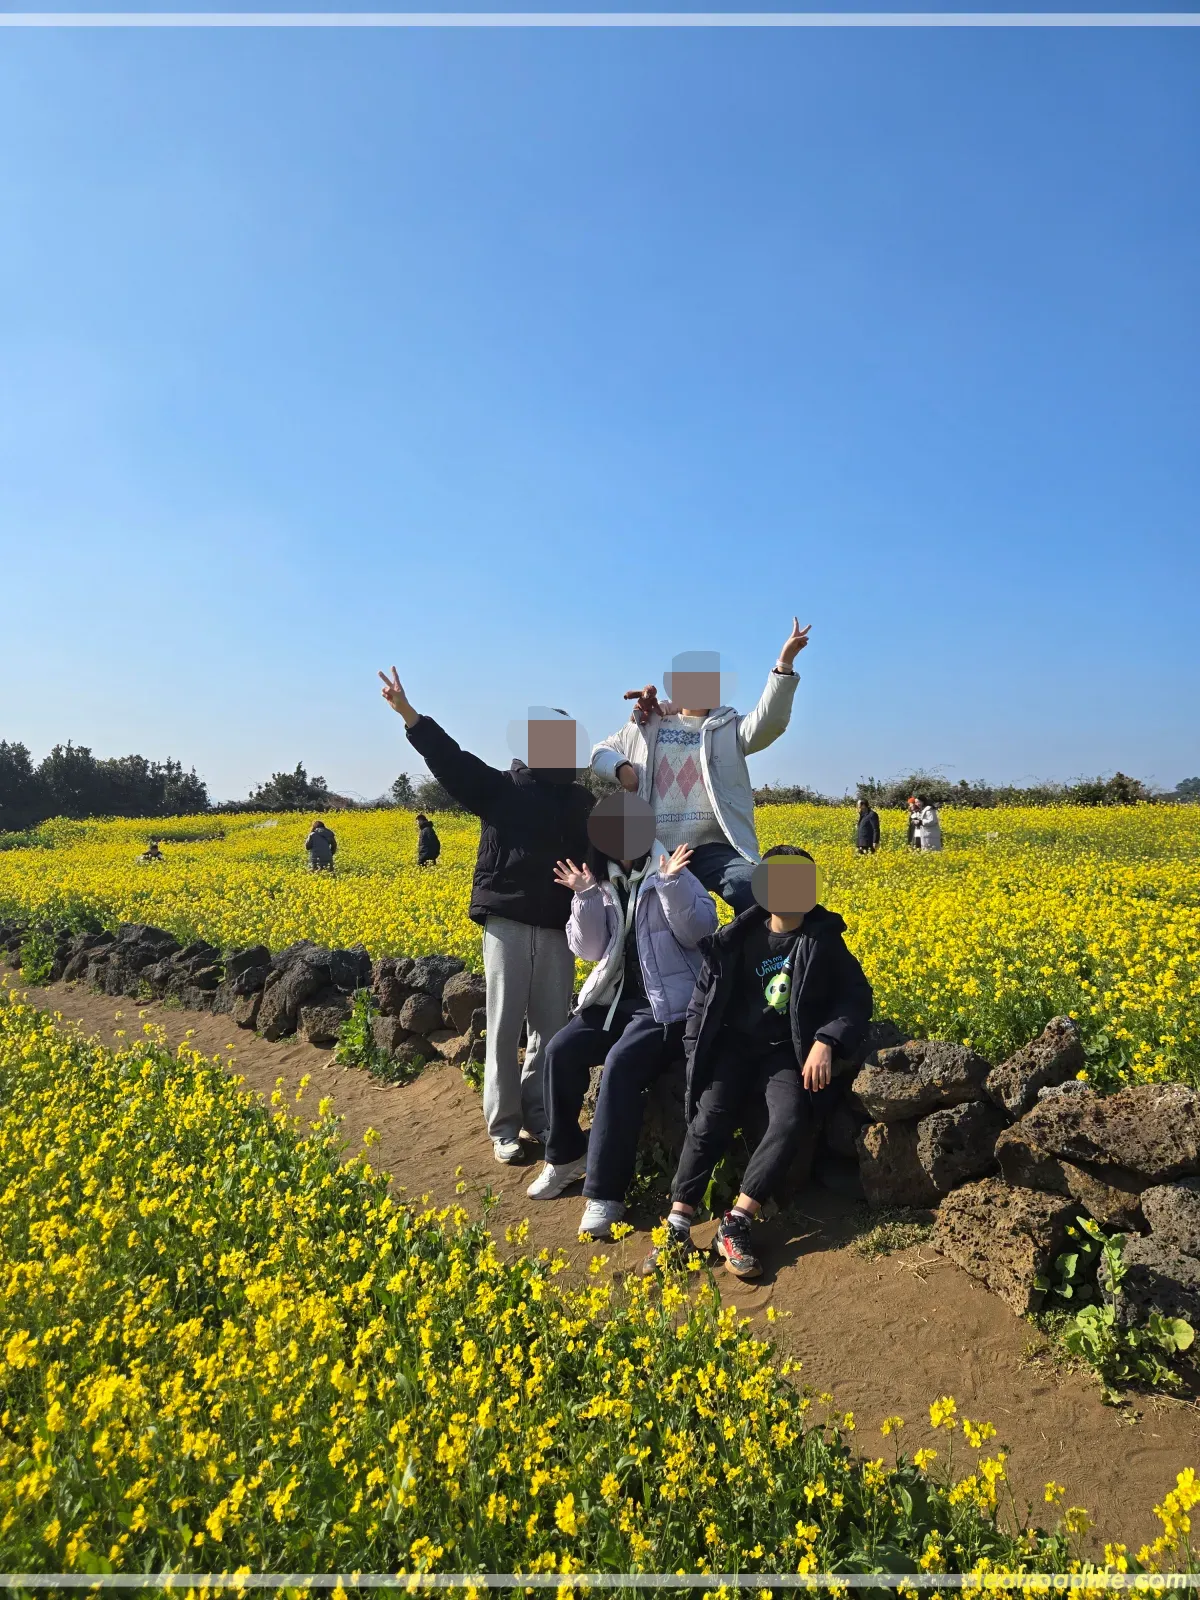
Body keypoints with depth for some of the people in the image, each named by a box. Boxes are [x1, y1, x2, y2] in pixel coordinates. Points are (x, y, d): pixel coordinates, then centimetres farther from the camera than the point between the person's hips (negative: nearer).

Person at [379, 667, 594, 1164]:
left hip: (558, 926, 3)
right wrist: (409, 713, -21)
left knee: (551, 1027, 8)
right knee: (503, 1025, 2)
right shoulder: (500, 787, 4)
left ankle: (539, 1117, 23)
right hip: (507, 921, -2)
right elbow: (452, 760, -9)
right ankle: (503, 1126, 15)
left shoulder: (584, 802, 12)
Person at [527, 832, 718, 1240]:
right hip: (616, 997, 5)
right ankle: (565, 1156, 8)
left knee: (621, 1065, -28)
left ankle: (606, 1191, -18)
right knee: (560, 1050, -14)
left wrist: (672, 884, -27)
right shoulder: (599, 883, 7)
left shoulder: (673, 873, -5)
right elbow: (590, 950, 2)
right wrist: (585, 898, -12)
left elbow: (699, 931, -15)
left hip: (666, 1003, -5)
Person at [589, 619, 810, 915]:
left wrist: (784, 664, -23)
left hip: (712, 849, -2)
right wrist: (620, 768, -1)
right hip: (656, 850, 2)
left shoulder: (728, 729, 8)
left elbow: (769, 722, -11)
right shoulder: (648, 725, 14)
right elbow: (600, 752, 23)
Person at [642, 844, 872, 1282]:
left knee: (790, 1120, -29)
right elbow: (704, 997, 7)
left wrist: (826, 1042, -15)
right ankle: (677, 1229, -23)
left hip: (786, 1052, 0)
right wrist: (697, 1054, -5)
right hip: (735, 1046, 0)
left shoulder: (823, 941, 0)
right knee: (709, 1119, -25)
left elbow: (857, 998, 0)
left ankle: (735, 1223, -23)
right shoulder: (737, 939, 0)